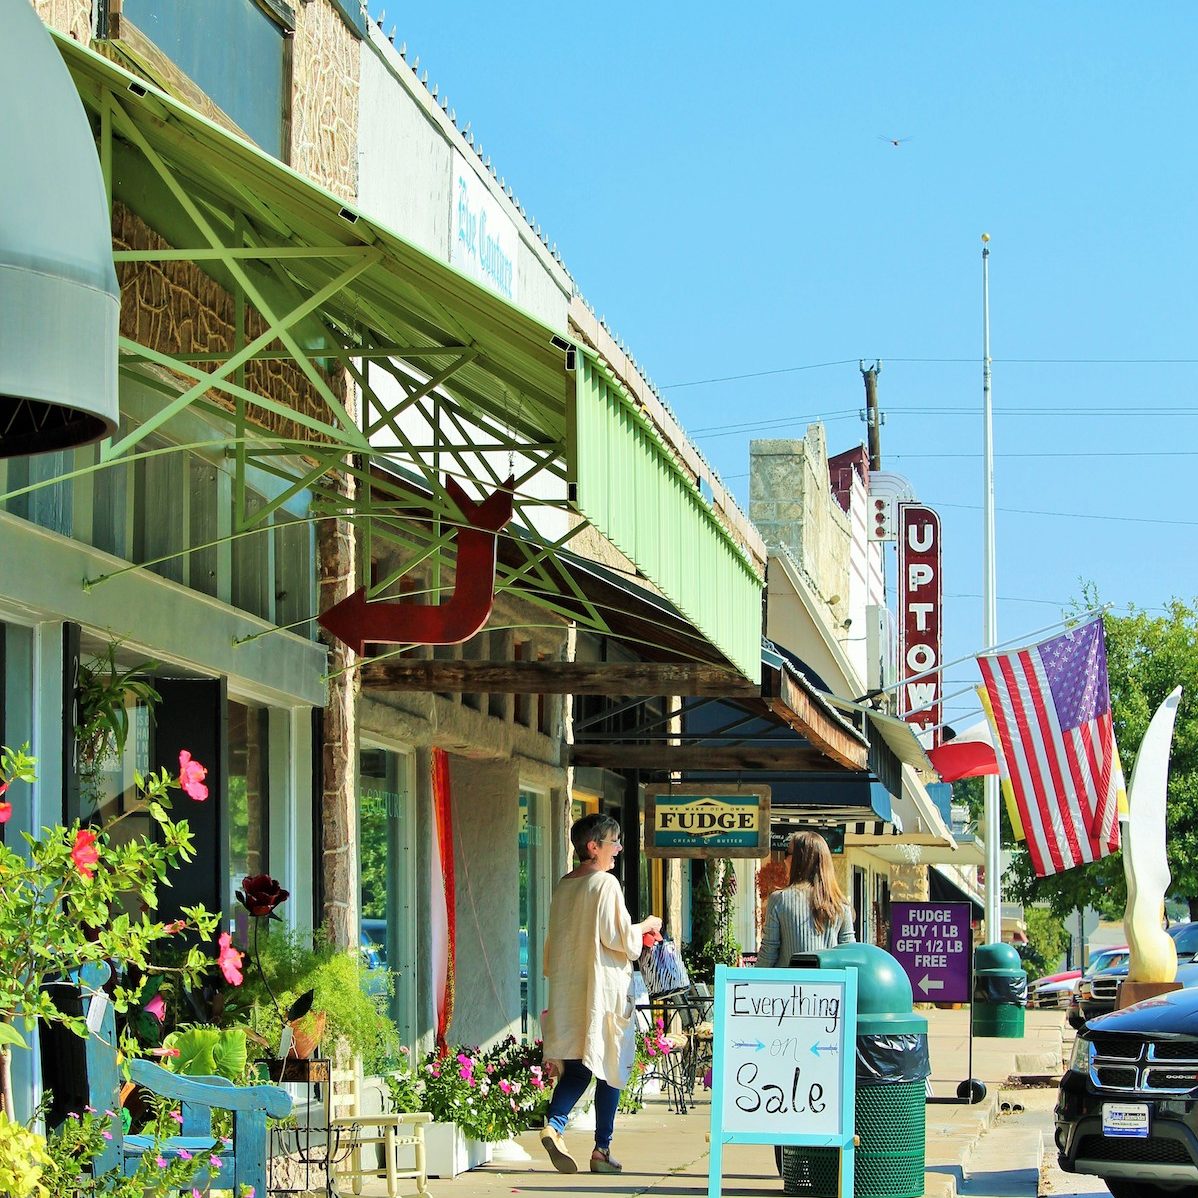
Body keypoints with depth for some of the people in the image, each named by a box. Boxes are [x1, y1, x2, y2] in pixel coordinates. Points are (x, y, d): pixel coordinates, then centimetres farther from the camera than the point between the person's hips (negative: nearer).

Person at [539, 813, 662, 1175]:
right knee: (609, 1066, 3)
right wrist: (646, 926, 3)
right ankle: (602, 1150, 4)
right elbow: (619, 937, -15)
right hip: (603, 988, -6)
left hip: (568, 990, 6)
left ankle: (554, 1124, -16)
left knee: (576, 1065, 9)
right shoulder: (605, 884, -12)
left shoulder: (564, 886, 10)